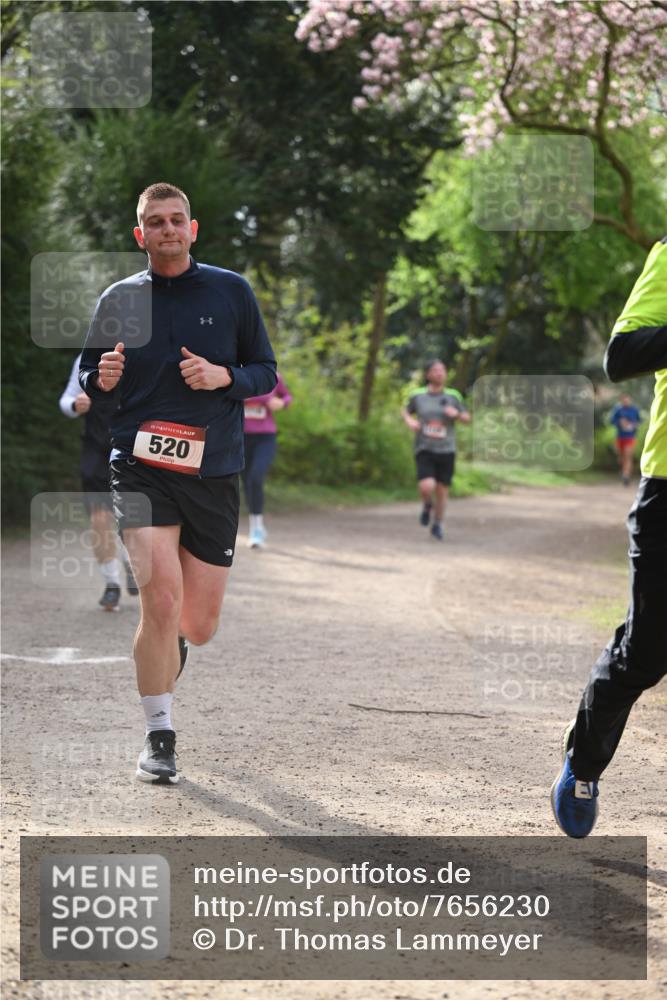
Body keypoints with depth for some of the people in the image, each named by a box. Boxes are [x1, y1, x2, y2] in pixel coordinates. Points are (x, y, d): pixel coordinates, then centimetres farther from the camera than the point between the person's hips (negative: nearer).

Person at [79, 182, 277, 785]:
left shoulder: (231, 292, 5)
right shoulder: (119, 300, 5)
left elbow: (266, 372, 9)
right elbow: (87, 377, 13)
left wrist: (224, 377, -12)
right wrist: (102, 380, -11)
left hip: (214, 471, 1)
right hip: (140, 467, -1)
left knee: (201, 623, 6)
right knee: (161, 599, -19)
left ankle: (171, 650, 44)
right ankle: (159, 736, -6)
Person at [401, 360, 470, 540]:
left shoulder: (452, 397, 0)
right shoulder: (418, 396, 0)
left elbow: (467, 419, 7)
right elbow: (405, 411, 18)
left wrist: (457, 414, -15)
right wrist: (409, 420, -5)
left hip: (446, 450, 1)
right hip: (425, 450, -1)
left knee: (442, 491, 5)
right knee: (427, 487, -20)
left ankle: (437, 526, 27)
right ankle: (427, 505, 15)